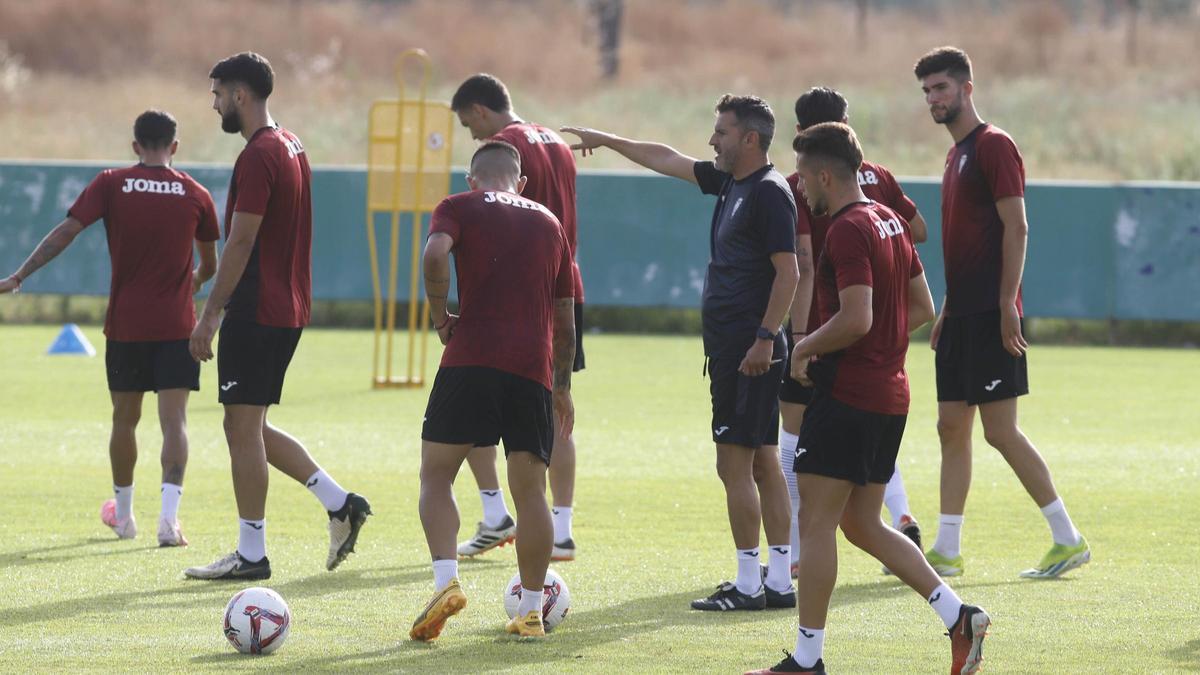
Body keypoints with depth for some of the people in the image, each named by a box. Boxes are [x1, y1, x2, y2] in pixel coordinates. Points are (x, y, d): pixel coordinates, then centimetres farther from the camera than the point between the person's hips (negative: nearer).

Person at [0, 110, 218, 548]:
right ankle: (169, 516, -20)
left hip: (125, 326, 1)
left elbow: (65, 232, -12)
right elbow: (209, 264, 13)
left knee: (124, 420, 15)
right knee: (174, 420, -4)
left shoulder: (111, 185, -3)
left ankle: (123, 516, 27)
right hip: (177, 326, -1)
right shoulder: (195, 195, 1)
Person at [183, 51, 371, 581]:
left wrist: (210, 315, -17)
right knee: (249, 427, 15)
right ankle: (339, 503, 9)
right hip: (289, 309, 10)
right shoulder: (291, 147, 15)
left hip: (256, 313, -10)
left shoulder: (257, 157, -16)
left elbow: (241, 243, -20)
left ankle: (251, 555, -1)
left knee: (243, 427, -4)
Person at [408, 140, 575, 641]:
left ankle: (447, 579, -15)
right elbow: (565, 317, 22)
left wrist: (441, 316, -1)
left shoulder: (459, 208, 9)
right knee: (530, 490, 6)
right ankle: (531, 609, 5)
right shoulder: (548, 223, 21)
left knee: (436, 473, 5)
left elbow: (435, 254, -14)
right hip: (534, 368, 3)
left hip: (471, 357, -3)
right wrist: (562, 387, 30)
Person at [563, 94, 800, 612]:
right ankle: (779, 582, 11)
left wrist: (765, 338, -23)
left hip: (750, 351, -9)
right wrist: (607, 141, 36)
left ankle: (748, 585, -6)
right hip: (729, 349, 9)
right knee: (762, 463, 9)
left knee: (735, 463, -8)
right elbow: (667, 160, 29)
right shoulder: (728, 182, 15)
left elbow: (788, 272, -18)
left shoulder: (770, 192, -13)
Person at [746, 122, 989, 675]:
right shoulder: (889, 221, 14)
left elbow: (855, 318, -24)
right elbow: (922, 308, 19)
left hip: (847, 396, -10)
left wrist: (806, 348, -9)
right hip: (890, 395, 10)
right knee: (862, 525, 15)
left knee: (816, 525, -3)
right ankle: (958, 617, 7)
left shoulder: (847, 231, -16)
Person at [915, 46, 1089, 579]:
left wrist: (1007, 305, -20)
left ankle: (1069, 539, -3)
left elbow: (1015, 227, -15)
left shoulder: (994, 146, -9)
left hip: (991, 315, -9)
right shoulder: (957, 154, 18)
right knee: (952, 427, 7)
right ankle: (946, 552, 8)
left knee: (1000, 430, -9)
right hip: (962, 315, 9)